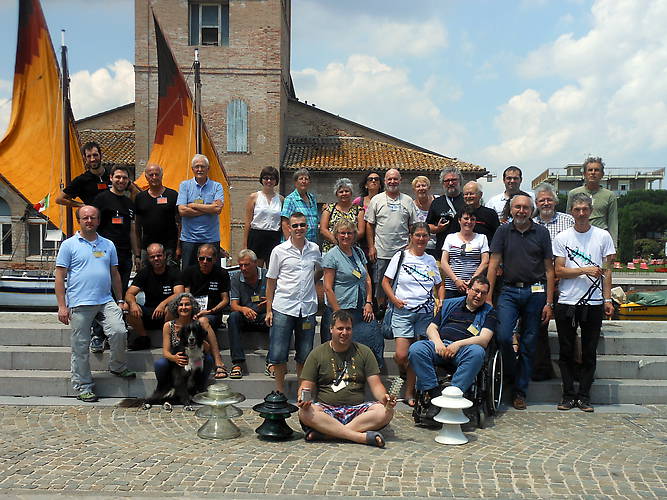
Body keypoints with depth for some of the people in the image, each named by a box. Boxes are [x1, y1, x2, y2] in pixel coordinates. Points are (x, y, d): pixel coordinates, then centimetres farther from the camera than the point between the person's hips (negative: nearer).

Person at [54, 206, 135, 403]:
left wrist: (120, 300, 16)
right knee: (80, 347, 2)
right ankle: (83, 387, 13)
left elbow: (115, 274, 20)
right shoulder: (69, 245, 3)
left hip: (106, 301, 3)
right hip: (79, 304, -3)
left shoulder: (108, 245, 15)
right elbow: (60, 276, 0)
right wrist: (62, 306, -7)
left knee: (119, 332, -15)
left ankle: (118, 367, 11)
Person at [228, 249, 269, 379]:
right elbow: (234, 305, -7)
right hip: (245, 319, 1)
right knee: (233, 317, -31)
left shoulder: (267, 276, -2)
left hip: (264, 317, -1)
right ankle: (237, 363, -33)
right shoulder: (236, 279, 1)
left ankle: (272, 363, -30)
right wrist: (244, 309, -31)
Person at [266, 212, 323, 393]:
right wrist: (269, 310, 0)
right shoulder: (279, 251, -1)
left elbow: (320, 270, 27)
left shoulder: (314, 249, 6)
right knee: (278, 353, -1)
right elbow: (271, 281, 3)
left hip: (307, 308, 2)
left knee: (304, 355, 9)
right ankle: (280, 391, 15)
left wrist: (309, 284, 12)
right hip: (283, 308, -2)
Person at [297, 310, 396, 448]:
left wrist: (384, 398, -17)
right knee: (305, 412, -33)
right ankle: (362, 436, -35)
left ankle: (324, 433, -31)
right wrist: (302, 399, -19)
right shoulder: (317, 353, 8)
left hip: (356, 409, 1)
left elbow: (376, 385, 6)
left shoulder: (364, 352, 11)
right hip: (326, 409, -1)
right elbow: (306, 387, 5)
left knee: (385, 412, -27)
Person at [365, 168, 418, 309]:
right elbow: (369, 224, 4)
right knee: (380, 283, 4)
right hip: (381, 252, -1)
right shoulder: (377, 200, 5)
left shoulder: (408, 201, 9)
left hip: (403, 251, 1)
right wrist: (371, 247, -3)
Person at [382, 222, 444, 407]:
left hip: (426, 313, 3)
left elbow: (439, 285, 22)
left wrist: (440, 301, 5)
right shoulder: (401, 257, 1)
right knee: (402, 355, -10)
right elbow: (386, 282, 3)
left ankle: (409, 393, 15)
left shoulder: (430, 260, 12)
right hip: (403, 311, -3)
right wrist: (395, 299, -11)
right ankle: (400, 363, 27)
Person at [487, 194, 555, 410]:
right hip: (509, 291, 0)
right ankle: (511, 374, 12)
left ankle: (520, 391, 16)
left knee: (528, 344, 5)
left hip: (535, 292, 0)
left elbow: (549, 269, 5)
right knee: (503, 336, -17)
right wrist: (488, 297, -5)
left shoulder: (541, 233, 5)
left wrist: (549, 303, -1)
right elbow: (493, 265, 2)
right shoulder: (503, 231, 5)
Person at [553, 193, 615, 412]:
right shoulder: (562, 238, 3)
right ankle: (568, 395, 13)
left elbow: (606, 270, 7)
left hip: (593, 303, 0)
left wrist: (607, 299, 1)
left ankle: (584, 396, 13)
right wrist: (585, 270, -15)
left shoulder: (603, 236, 5)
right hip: (566, 303, 0)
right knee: (566, 352, 4)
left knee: (589, 353, 4)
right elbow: (559, 271, -2)